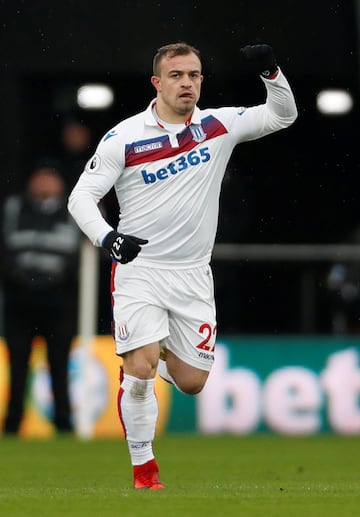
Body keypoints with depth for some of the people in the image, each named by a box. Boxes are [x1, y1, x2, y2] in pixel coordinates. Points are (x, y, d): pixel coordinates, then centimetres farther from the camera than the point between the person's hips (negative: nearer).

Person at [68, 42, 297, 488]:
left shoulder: (218, 126, 1)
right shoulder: (124, 137, -8)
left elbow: (283, 115, 4)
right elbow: (81, 196, -7)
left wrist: (270, 73, -15)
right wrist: (108, 237, -25)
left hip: (192, 275, 3)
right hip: (138, 269, -3)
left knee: (192, 382, 5)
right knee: (140, 373, -17)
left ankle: (160, 349, 40)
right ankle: (143, 469, 1)